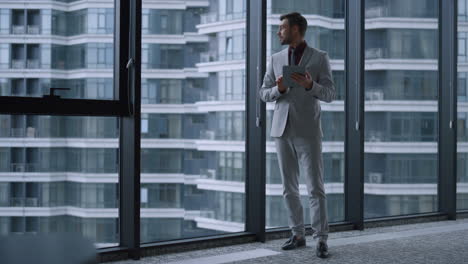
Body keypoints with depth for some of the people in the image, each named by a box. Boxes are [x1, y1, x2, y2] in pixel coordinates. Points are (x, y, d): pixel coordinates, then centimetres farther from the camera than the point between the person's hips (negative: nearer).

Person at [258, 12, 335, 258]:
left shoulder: (320, 57, 0)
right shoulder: (276, 59, 10)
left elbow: (329, 95, -5)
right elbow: (263, 94, 8)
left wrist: (309, 85, -26)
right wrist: (279, 89, -16)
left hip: (308, 131, -4)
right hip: (282, 130, 4)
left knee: (315, 187, -9)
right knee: (289, 187, 6)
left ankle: (321, 239, -3)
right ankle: (298, 235, 17)